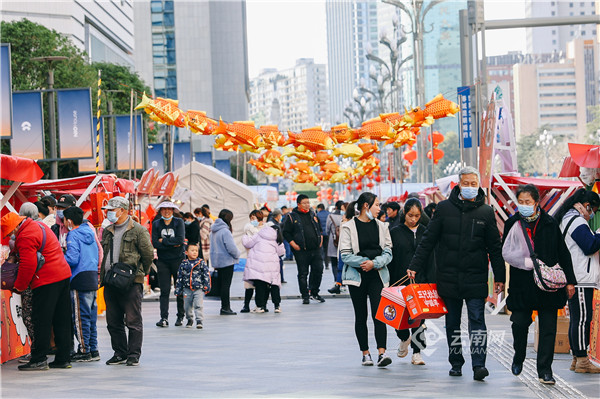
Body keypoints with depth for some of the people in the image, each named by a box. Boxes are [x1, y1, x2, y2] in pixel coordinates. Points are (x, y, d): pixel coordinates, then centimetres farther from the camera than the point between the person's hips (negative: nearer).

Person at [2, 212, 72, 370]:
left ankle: (39, 360, -5)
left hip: (46, 280, -10)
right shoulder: (37, 225, 17)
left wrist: (19, 286, -8)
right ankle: (63, 358, 13)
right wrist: (13, 256, 19)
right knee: (61, 320, 10)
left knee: (41, 320, -5)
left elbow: (28, 265, -18)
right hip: (63, 274, 10)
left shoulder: (26, 236, -15)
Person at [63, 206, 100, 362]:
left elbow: (72, 259, -18)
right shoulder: (89, 232, 15)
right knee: (91, 316, 12)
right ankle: (93, 350, 15)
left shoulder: (73, 235, -9)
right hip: (93, 277, 8)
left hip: (80, 279, -8)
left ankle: (84, 351, -2)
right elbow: (97, 254, 18)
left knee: (81, 317, -3)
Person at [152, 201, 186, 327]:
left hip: (178, 260, -1)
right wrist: (173, 244, -11)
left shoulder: (179, 222, 3)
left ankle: (180, 317, 11)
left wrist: (163, 241, -8)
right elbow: (155, 243, -5)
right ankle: (164, 318, -6)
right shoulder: (156, 224, 7)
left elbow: (180, 239, -11)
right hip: (162, 261, 1)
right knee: (164, 290, -3)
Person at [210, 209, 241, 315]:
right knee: (226, 284, -4)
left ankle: (225, 306, 18)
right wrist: (237, 255, -2)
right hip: (226, 261, -9)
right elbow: (231, 247, -21)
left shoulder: (213, 231, 10)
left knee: (222, 284, 13)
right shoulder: (225, 231, -19)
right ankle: (225, 308, -2)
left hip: (216, 261, 9)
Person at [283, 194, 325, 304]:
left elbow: (320, 228, 25)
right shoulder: (292, 217, -1)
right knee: (303, 273, 0)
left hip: (316, 249, 4)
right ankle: (305, 296, 9)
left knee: (318, 270, 1)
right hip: (301, 251, -4)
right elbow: (286, 233, -2)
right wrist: (293, 244, -10)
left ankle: (314, 293, 16)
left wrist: (321, 240, 12)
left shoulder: (313, 215, 14)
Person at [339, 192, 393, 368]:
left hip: (377, 276, 2)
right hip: (357, 277, -2)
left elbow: (388, 252, 5)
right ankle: (365, 353, 15)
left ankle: (382, 353, -19)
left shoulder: (381, 226, 9)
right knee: (361, 316, 6)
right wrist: (365, 263, -16)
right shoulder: (348, 227, -2)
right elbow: (346, 255, -7)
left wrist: (374, 263, -13)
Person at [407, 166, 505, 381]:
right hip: (448, 277, 2)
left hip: (476, 278, -2)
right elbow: (428, 240, 7)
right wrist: (415, 266, 2)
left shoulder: (486, 212, 4)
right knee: (452, 323, 10)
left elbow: (495, 247, 7)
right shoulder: (444, 208, 4)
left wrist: (499, 277, 3)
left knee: (477, 320, -9)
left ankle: (478, 364, -13)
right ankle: (456, 363, 20)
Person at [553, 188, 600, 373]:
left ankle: (577, 359, 15)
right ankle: (581, 361, -10)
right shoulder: (577, 221, -12)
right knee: (582, 318, -10)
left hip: (573, 279, 11)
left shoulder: (566, 219, 21)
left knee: (576, 319, 12)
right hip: (580, 280, -11)